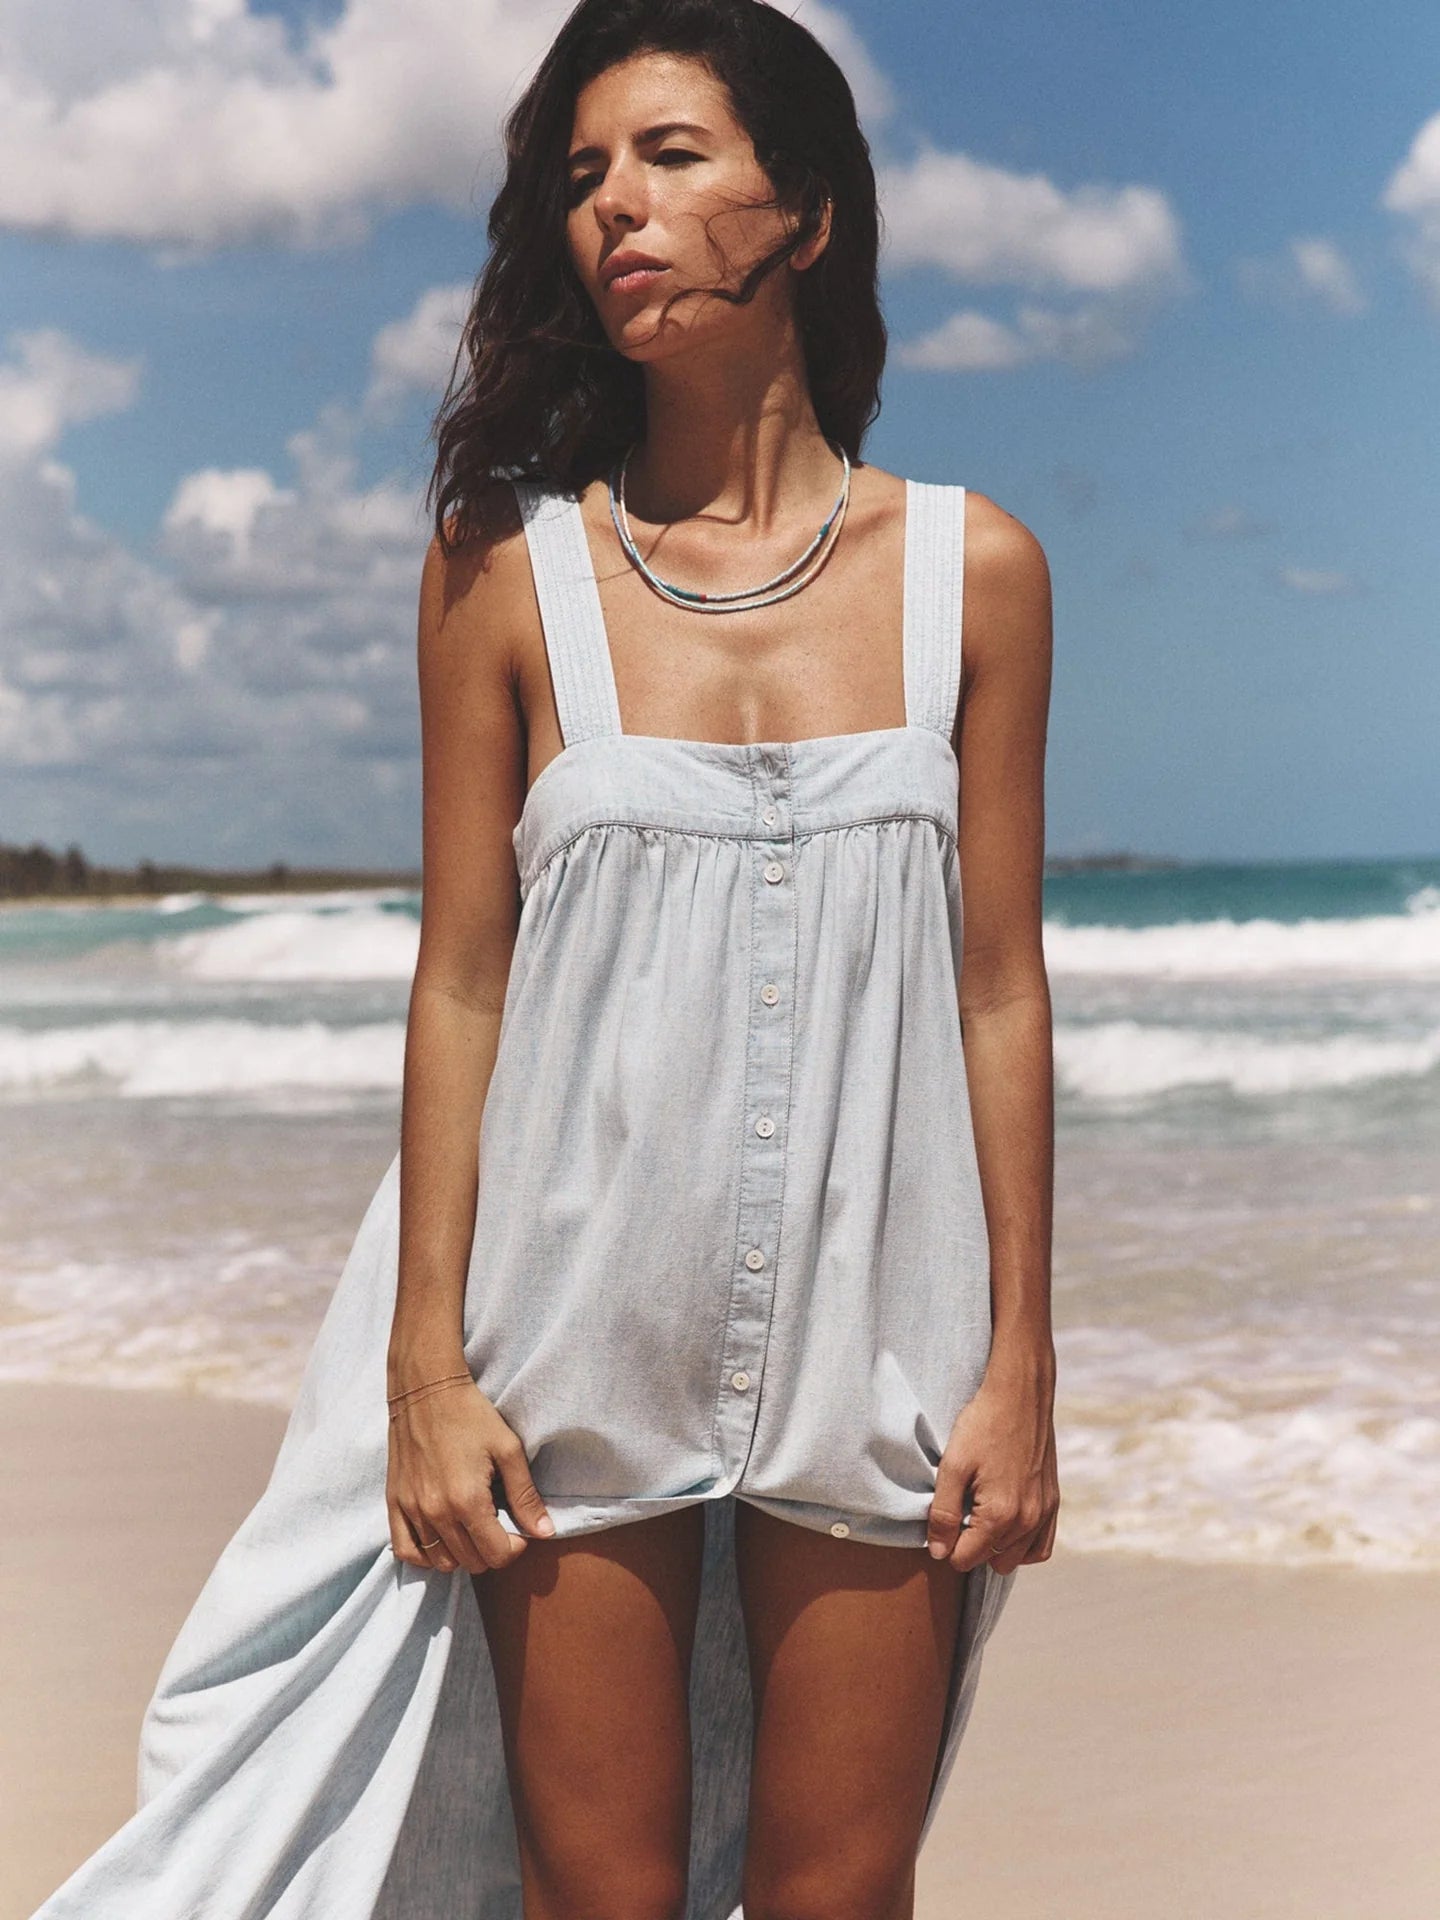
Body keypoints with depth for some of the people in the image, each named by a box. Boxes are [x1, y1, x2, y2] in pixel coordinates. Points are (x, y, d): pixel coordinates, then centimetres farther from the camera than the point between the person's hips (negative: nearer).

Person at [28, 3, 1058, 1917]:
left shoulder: (973, 568, 2)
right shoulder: (509, 565, 0)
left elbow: (1000, 989, 3)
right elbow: (462, 981, 0)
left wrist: (1024, 1363, 1)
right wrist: (425, 1369, -4)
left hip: (871, 1338, 1)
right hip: (580, 1335, 0)